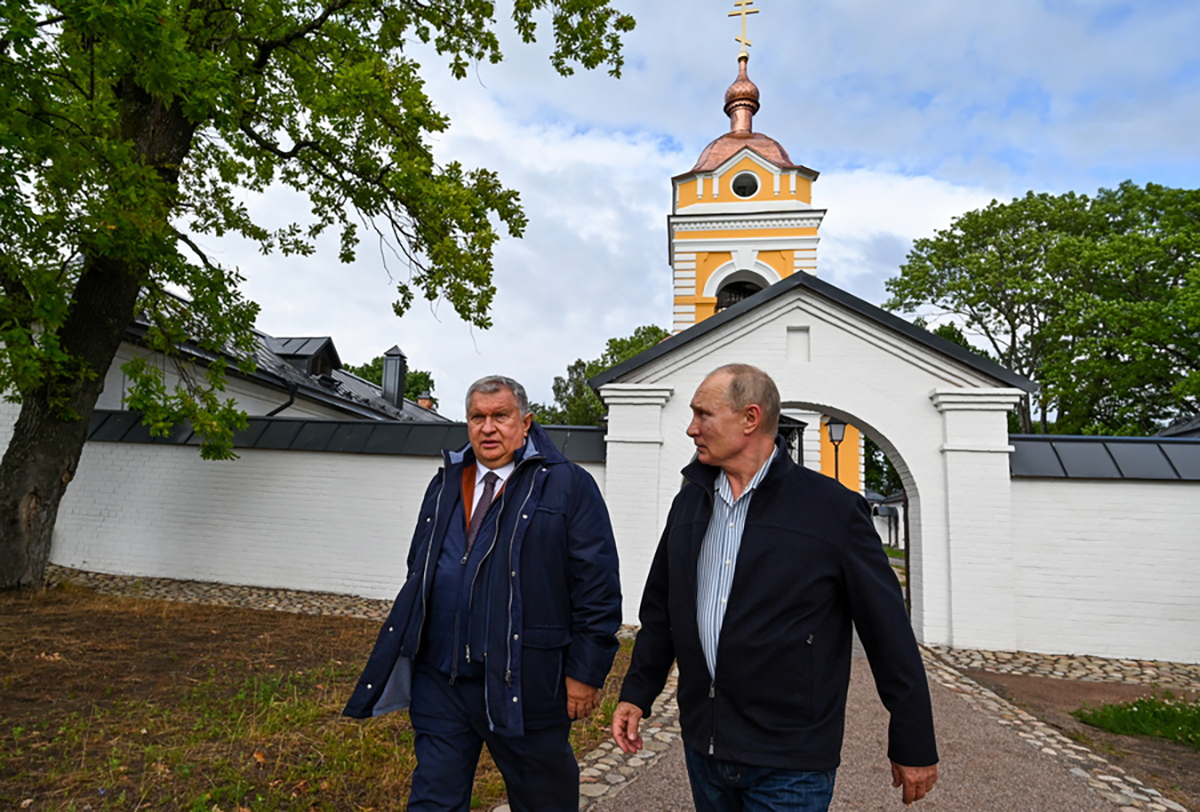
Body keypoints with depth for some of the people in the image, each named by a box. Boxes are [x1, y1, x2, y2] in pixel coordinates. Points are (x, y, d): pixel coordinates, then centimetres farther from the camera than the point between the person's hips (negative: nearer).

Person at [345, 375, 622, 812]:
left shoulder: (569, 486, -7)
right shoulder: (445, 484, 11)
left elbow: (597, 588, -9)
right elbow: (418, 574, 19)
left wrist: (585, 672, -11)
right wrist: (399, 659, 17)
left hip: (523, 686, -4)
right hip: (440, 682, 4)